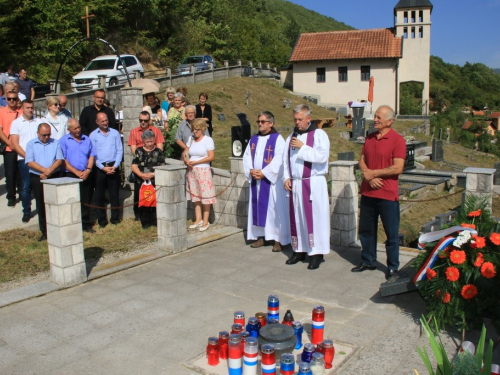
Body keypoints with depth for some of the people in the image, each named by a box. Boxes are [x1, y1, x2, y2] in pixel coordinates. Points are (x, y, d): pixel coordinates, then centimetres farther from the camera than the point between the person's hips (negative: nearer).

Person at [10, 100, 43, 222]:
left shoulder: (39, 122, 10)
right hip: (24, 159, -1)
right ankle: (26, 212, 11)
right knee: (25, 187, 1)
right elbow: (15, 144, 0)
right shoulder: (16, 123, 5)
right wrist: (27, 156, -9)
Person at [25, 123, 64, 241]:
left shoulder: (55, 143, 8)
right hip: (37, 178, 0)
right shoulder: (31, 144, 6)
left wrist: (49, 171, -16)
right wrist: (44, 170, -17)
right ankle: (44, 231, 13)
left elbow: (60, 160, -2)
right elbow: (30, 162, -5)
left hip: (53, 178, 0)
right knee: (41, 206, 5)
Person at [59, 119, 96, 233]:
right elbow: (63, 160, -7)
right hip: (71, 175, -3)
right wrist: (77, 172, -12)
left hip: (86, 175, 3)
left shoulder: (87, 139, 12)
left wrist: (88, 170, -7)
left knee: (86, 201, 8)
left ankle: (86, 224, 18)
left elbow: (92, 156, 10)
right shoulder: (63, 141, 0)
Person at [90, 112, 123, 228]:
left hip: (113, 167, 1)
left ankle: (115, 218, 13)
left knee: (114, 193, 4)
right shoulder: (93, 135, 4)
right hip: (99, 168, -1)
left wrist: (115, 166, -7)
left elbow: (120, 150, 5)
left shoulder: (115, 133, 8)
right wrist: (103, 167, -10)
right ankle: (102, 220, 12)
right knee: (100, 195, 4)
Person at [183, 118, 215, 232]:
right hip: (191, 171, 6)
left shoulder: (208, 140, -5)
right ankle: (198, 219, 15)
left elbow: (211, 157, -12)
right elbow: (185, 152, 16)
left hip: (203, 171, -6)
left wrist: (196, 162, -15)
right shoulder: (191, 140, 12)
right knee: (195, 196, 7)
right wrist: (186, 160, -7)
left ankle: (205, 221, 1)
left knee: (205, 196, -4)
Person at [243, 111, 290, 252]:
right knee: (257, 207, 8)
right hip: (255, 180, 6)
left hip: (271, 180, -6)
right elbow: (247, 157, 10)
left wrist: (263, 173, -17)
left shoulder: (278, 139, -5)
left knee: (275, 208, -3)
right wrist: (251, 171, -8)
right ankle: (260, 237, 16)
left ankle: (278, 239, 2)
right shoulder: (253, 139, 13)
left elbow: (279, 160, -14)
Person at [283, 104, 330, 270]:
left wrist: (302, 147, -16)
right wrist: (286, 177, 1)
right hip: (295, 184, 6)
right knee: (296, 217, 9)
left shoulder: (319, 135, -4)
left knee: (314, 217, -3)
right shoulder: (292, 136, 14)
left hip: (313, 184, -5)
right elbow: (286, 160, 14)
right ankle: (299, 250, 19)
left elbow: (322, 156, -17)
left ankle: (316, 253, 4)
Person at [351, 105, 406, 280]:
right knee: (366, 229, 14)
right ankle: (368, 261, 29)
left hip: (387, 194, -6)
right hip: (368, 192, 6)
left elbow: (398, 168, -16)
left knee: (391, 232, 6)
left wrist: (373, 173, -12)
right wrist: (368, 176, -9)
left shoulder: (397, 139, -9)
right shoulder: (370, 138, 10)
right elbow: (362, 161, 9)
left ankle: (393, 266, 20)